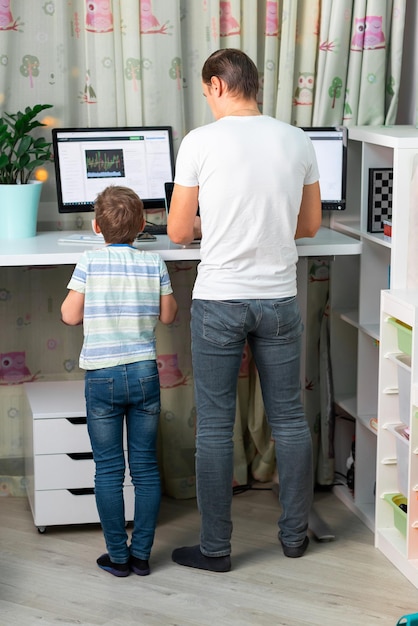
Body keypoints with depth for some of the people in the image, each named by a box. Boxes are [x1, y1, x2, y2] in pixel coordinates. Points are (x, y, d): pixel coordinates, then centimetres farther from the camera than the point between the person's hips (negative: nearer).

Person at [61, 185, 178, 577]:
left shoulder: (90, 262, -7)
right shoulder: (154, 264, -2)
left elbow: (70, 315, -5)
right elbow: (168, 315, 6)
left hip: (102, 377, -2)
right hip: (144, 373, 2)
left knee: (108, 470, 6)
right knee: (145, 467, 10)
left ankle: (118, 556, 11)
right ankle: (141, 553, 14)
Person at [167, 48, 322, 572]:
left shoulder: (201, 141, -9)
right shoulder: (296, 141, 1)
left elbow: (178, 231, -2)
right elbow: (311, 224, 12)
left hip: (218, 302, -3)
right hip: (279, 299, 4)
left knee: (214, 426, 5)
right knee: (289, 419, 14)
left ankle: (215, 548, 13)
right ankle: (294, 533, 26)